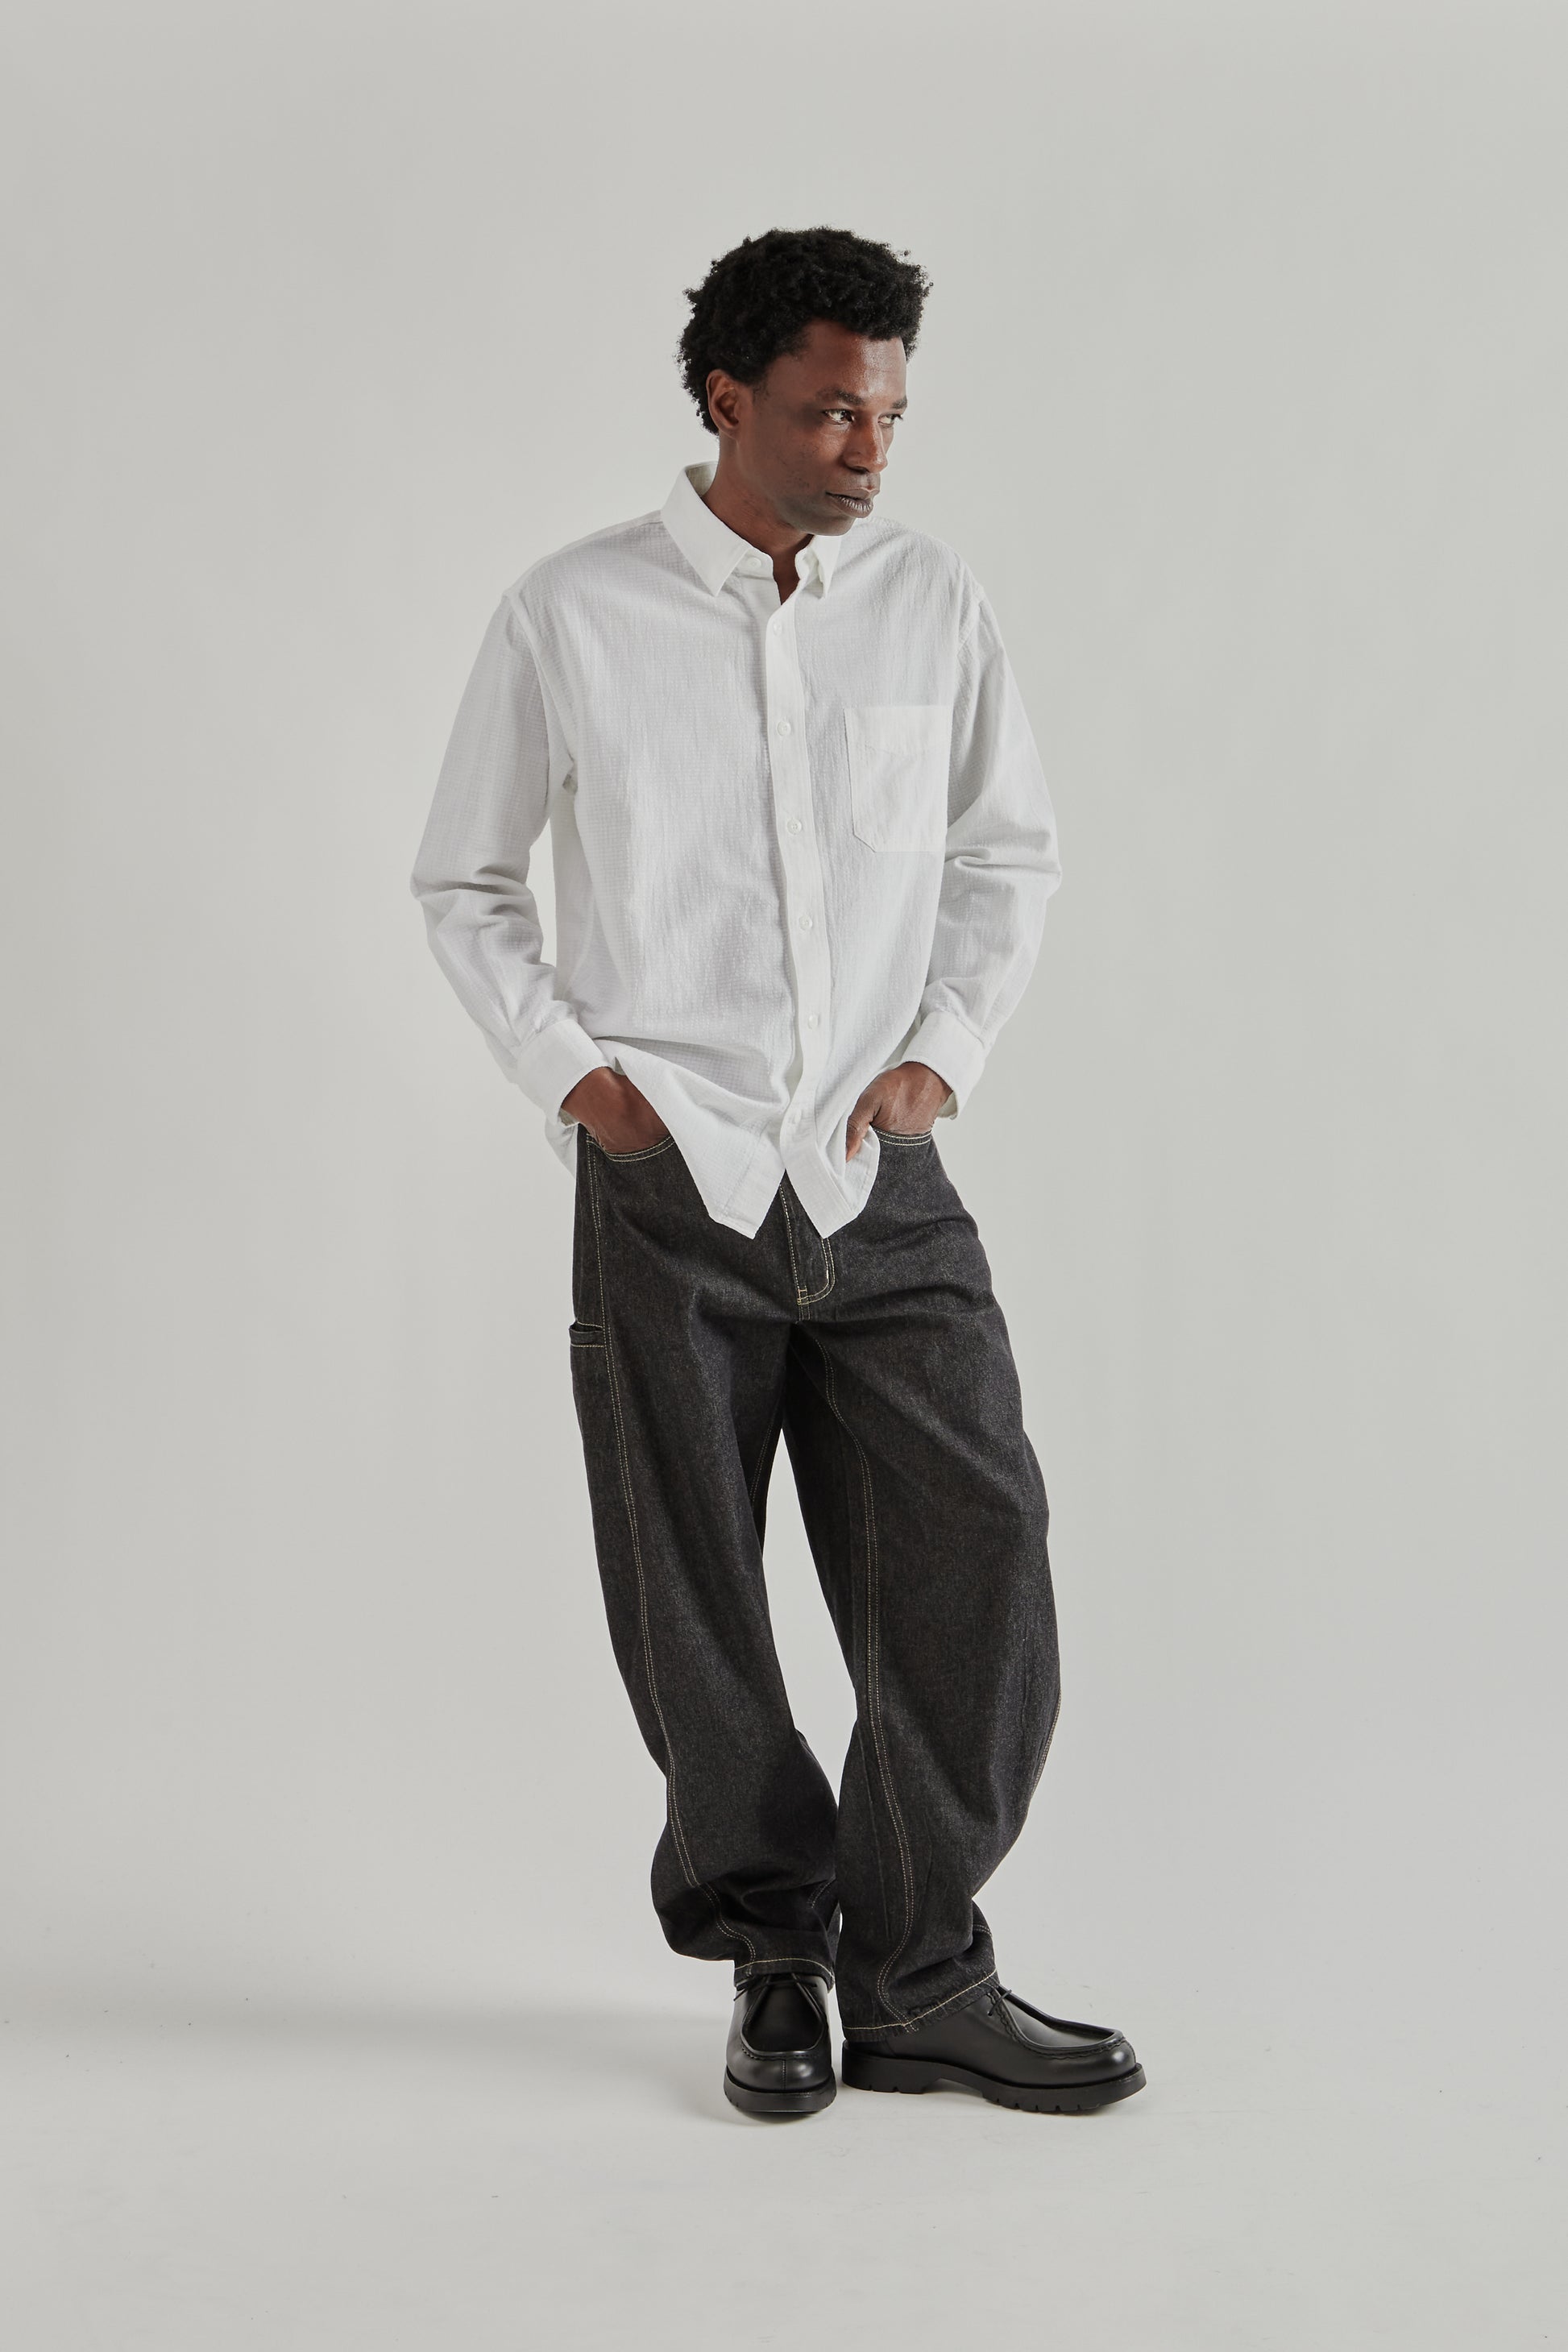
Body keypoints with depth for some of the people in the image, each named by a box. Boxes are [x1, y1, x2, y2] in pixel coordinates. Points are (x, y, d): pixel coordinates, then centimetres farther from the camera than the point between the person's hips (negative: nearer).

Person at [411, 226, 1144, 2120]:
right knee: (697, 1623, 6)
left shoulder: (932, 604, 5)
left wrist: (945, 1047, 4)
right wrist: (569, 1071, -2)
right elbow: (461, 882, 9)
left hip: (884, 1186, 2)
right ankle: (777, 1957, 27)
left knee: (975, 1571, -1)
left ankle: (917, 1979, 15)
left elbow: (1012, 854, 17)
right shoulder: (570, 618, -1)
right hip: (669, 1192, -2)